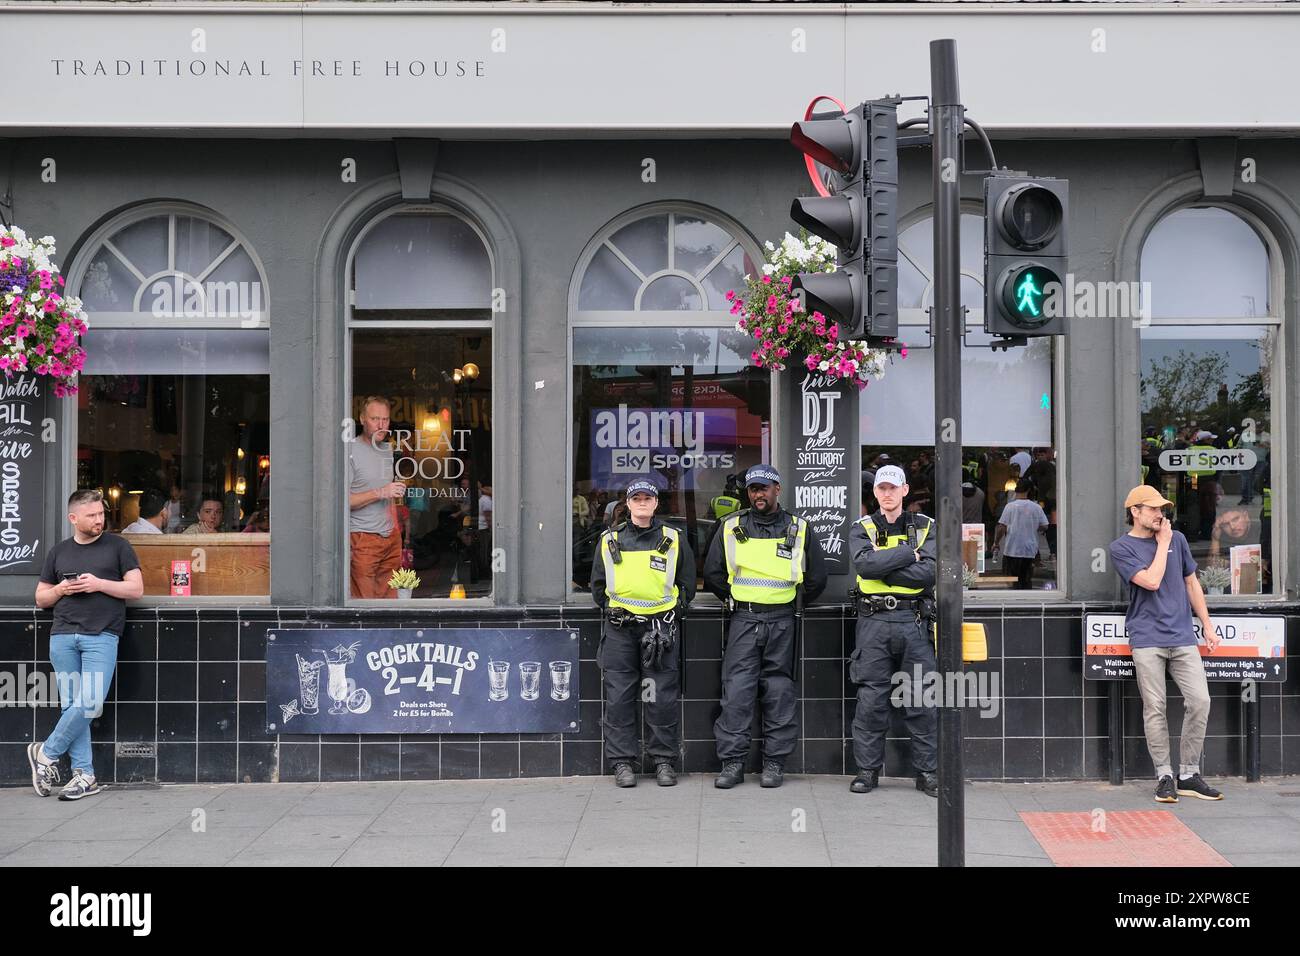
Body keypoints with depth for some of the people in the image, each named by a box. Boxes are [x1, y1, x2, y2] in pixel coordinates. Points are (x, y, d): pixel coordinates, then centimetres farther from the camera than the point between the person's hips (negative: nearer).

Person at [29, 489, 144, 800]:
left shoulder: (117, 546, 8)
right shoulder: (59, 552, 17)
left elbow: (136, 588, 3)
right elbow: (40, 598, 21)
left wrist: (99, 584, -9)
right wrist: (59, 590, 0)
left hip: (102, 636, -3)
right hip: (63, 636, 3)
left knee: (90, 703, -13)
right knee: (72, 705, 1)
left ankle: (47, 753, 7)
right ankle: (85, 775, 5)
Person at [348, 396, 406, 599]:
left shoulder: (387, 449, 16)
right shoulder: (350, 450, -7)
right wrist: (379, 493, -18)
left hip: (390, 537, 6)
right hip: (363, 538, -6)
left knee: (389, 597, 3)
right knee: (364, 602, -8)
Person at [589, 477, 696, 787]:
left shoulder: (674, 541, 5)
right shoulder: (609, 541, 8)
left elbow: (687, 585, 11)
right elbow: (598, 585, 16)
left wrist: (672, 613, 5)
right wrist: (613, 611, 8)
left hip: (661, 628, -1)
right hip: (619, 629, 1)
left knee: (662, 698, 1)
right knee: (619, 698, 1)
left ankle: (664, 760, 11)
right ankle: (621, 761, 9)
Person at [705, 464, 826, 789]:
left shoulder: (798, 529, 7)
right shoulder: (731, 528, 8)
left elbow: (817, 579, 12)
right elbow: (713, 573, 14)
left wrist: (792, 603, 12)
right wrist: (733, 599, 12)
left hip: (782, 622, 0)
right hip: (743, 620, 0)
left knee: (780, 693, 2)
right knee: (736, 691, -6)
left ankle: (775, 763, 9)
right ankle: (732, 762, -1)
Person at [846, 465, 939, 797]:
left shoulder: (926, 527, 8)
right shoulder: (862, 529, 8)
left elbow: (928, 573, -10)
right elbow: (865, 563, -14)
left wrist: (882, 568, -11)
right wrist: (909, 553, -11)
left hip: (913, 621, 0)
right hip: (873, 621, 0)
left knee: (923, 702, 2)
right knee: (870, 700, 2)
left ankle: (928, 772, 12)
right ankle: (867, 770, 12)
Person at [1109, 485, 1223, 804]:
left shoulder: (1177, 539, 15)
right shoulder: (1121, 547, 0)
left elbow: (1191, 583, 20)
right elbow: (1151, 581, -13)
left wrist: (1207, 626, 17)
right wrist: (1162, 543, -4)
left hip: (1183, 637, 4)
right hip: (1147, 639, -4)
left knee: (1200, 701, -5)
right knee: (1154, 708, -3)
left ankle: (1189, 775, 6)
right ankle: (1164, 776, 7)